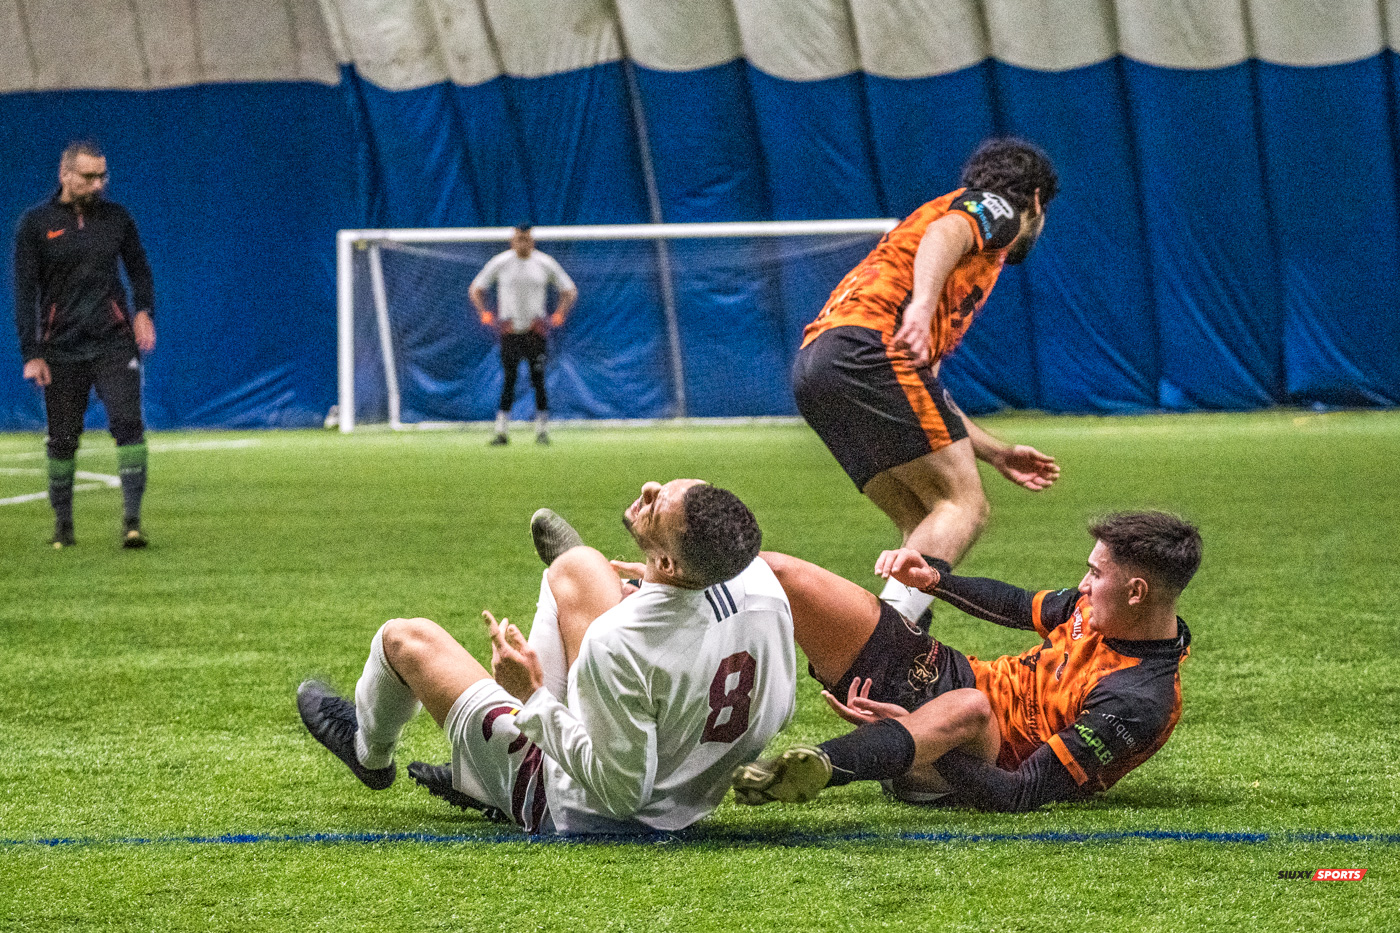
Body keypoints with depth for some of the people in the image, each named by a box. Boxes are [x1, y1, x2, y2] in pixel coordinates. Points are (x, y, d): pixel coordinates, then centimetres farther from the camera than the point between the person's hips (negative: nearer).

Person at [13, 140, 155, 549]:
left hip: (114, 342, 1)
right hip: (61, 349, -1)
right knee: (62, 438, 3)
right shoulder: (36, 223, 0)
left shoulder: (116, 217, 8)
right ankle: (62, 523, 17)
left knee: (128, 423, -14)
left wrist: (144, 310, -1)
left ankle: (132, 519, -17)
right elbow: (24, 291, 0)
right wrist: (32, 353, -7)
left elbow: (138, 267, 19)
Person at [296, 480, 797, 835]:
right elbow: (775, 712, -4)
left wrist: (534, 699, -25)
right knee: (578, 564, 17)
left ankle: (369, 751, 50)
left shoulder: (617, 643, -41)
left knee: (405, 639, 11)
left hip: (581, 811, -6)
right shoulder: (760, 580, -23)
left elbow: (620, 793, -31)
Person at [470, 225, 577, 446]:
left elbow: (569, 291, 10)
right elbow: (476, 289, 10)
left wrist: (558, 317, -3)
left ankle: (542, 430, 3)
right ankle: (501, 430, -3)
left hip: (536, 330, 0)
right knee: (509, 380, -5)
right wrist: (486, 315, -3)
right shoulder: (500, 263, 1)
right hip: (508, 329, 0)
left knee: (538, 378, -4)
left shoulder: (545, 263, 3)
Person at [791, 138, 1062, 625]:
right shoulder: (994, 207, 14)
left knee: (926, 523, 9)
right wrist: (921, 305, -31)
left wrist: (997, 453, 42)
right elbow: (943, 234, -13)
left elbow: (925, 396, 36)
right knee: (964, 505, -10)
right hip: (867, 346, -9)